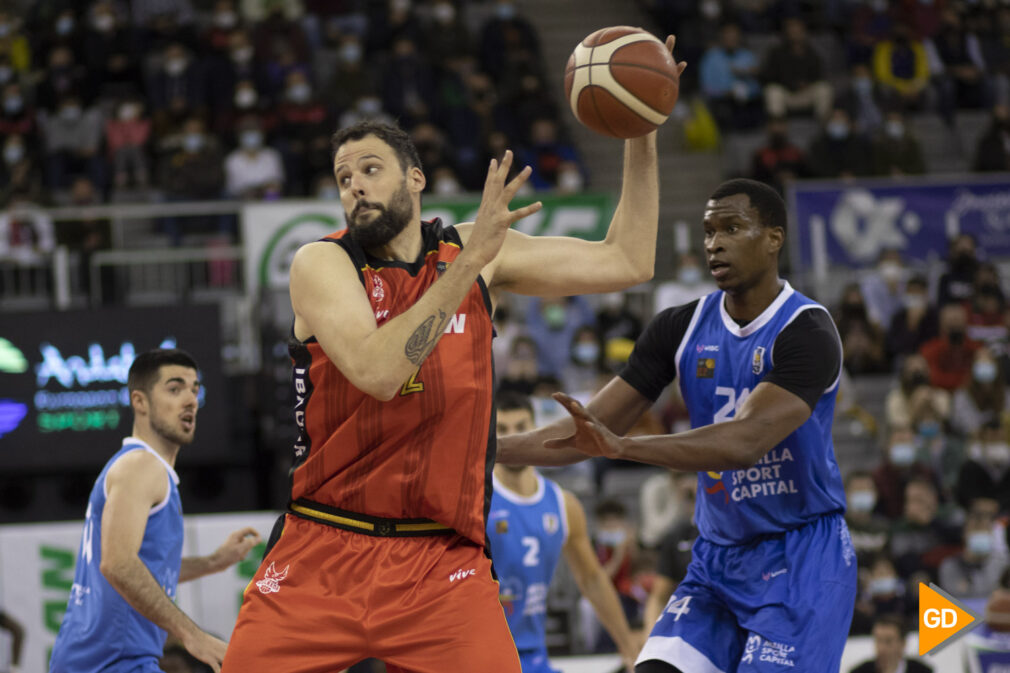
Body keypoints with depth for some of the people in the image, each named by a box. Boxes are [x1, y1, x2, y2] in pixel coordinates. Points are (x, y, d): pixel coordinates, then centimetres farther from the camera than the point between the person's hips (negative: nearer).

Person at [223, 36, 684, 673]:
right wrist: (469, 263, -23)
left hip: (443, 567, 2)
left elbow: (626, 263, 11)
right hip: (320, 554, -2)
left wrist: (642, 133, 4)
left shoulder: (474, 252, 7)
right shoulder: (321, 263, -5)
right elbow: (378, 373, -22)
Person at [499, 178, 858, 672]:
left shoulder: (806, 333, -17)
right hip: (717, 556, 6)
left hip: (800, 559, -6)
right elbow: (587, 433, 5)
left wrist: (623, 446, -41)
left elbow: (747, 441, -31)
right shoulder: (681, 329, 3)